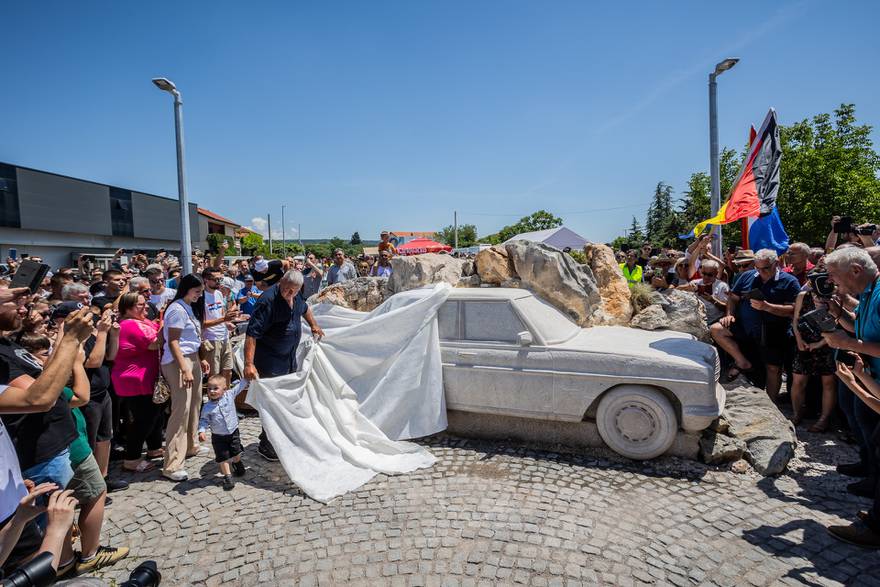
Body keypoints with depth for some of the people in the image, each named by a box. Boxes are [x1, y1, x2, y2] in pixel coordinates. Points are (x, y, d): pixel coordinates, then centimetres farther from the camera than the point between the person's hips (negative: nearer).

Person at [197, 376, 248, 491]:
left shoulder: (230, 395, -13)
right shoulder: (207, 407, -14)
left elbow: (240, 386, -5)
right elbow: (204, 420, -8)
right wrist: (201, 431, -23)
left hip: (233, 432, 1)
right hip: (218, 437, -1)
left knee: (236, 453, 17)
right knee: (223, 457, 1)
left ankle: (237, 464, 48)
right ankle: (227, 476, 17)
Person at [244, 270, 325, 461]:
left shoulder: (296, 295, -1)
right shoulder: (268, 300, -26)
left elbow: (305, 308, 25)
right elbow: (252, 333, -31)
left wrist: (313, 325, 29)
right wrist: (249, 364, -37)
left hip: (290, 359, 9)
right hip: (271, 362, -9)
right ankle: (266, 446, 16)